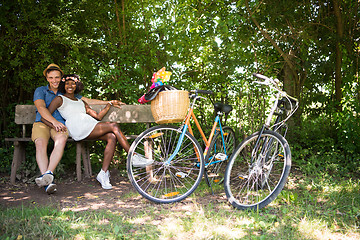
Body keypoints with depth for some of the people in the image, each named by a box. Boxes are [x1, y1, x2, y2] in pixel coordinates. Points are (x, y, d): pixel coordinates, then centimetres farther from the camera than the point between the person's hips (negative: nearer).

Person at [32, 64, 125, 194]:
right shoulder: (40, 91, 15)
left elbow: (88, 101, 27)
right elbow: (41, 108, -4)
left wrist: (109, 102, 21)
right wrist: (54, 122, -21)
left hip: (59, 124, 2)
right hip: (41, 123, -2)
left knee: (61, 140, -36)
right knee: (40, 143, -35)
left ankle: (48, 173, -47)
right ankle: (47, 183, -44)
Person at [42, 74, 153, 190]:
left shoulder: (81, 102, 33)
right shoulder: (60, 99, 16)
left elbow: (98, 116, 26)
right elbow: (45, 117, 7)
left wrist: (109, 104, 19)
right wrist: (55, 125, -12)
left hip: (91, 125, 6)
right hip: (78, 129, -6)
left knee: (112, 137, -23)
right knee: (114, 126, -20)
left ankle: (104, 173, -23)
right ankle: (134, 157, -16)